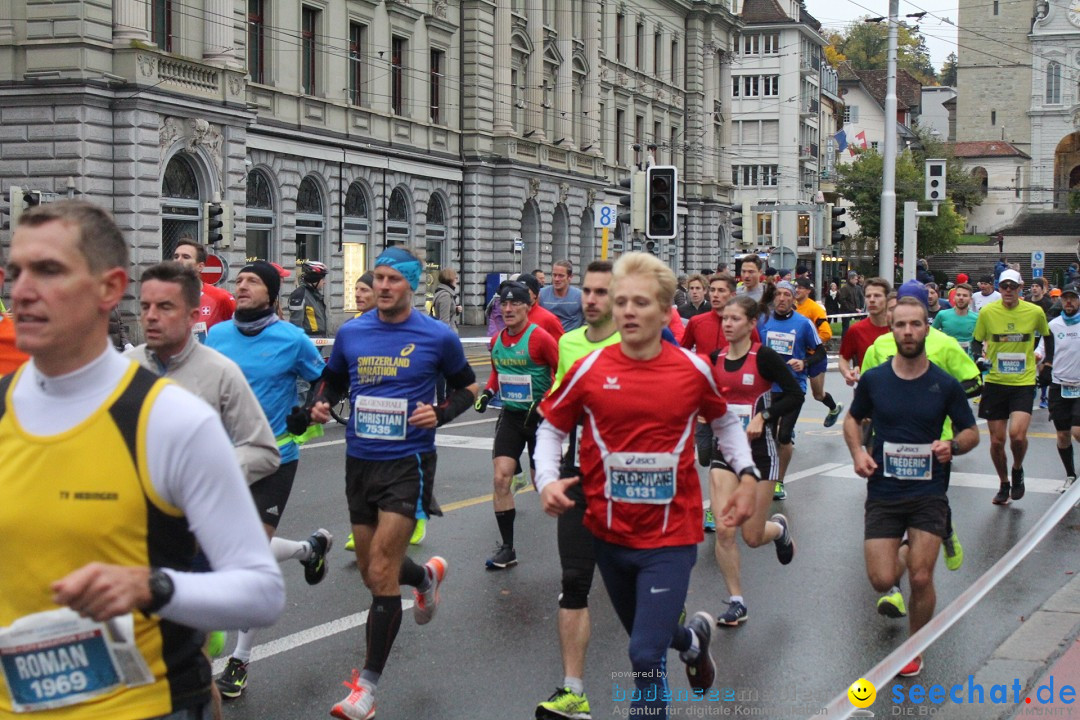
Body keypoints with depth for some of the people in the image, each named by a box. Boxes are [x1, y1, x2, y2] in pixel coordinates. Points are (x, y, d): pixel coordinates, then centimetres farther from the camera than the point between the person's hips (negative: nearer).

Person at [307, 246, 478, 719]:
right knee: (372, 573, 14)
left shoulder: (437, 337, -6)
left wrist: (440, 413, -12)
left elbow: (466, 386, 8)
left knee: (381, 573, -12)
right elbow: (332, 379, 18)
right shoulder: (351, 333, 3)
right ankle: (426, 576, 50)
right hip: (359, 462, 5)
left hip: (408, 463, -5)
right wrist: (319, 403, -4)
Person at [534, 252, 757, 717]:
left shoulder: (693, 369, -6)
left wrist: (747, 475, 2)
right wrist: (546, 480, -11)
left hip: (671, 536, -2)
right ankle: (692, 638, 57)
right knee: (645, 636, 24)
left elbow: (725, 422, 13)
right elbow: (551, 429, 5)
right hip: (609, 533, 3)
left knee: (646, 655, -12)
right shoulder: (589, 370, -7)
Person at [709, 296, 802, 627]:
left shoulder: (763, 357, -11)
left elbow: (795, 394, -11)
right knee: (723, 531, -8)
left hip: (759, 451, -4)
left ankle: (779, 527, 40)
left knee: (752, 537, 3)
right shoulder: (715, 359, 3)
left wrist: (763, 416, -20)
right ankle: (736, 603, 8)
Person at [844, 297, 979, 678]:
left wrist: (953, 446, -15)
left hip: (928, 493, -1)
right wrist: (857, 452, -5)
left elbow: (971, 432, 7)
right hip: (883, 493, 1)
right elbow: (852, 420, 15)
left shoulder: (946, 385, -4)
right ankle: (902, 554, 33)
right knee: (882, 580, -6)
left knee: (921, 578, -9)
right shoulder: (873, 380, -2)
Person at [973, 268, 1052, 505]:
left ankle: (1017, 470, 12)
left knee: (1017, 434, -19)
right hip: (995, 382, 1)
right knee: (996, 441, 4)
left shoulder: (1035, 312, -3)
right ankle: (1004, 484, 28)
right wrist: (980, 359, -12)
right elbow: (977, 342, 7)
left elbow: (1047, 335, 17)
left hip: (1024, 383, -1)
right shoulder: (987, 312, -4)